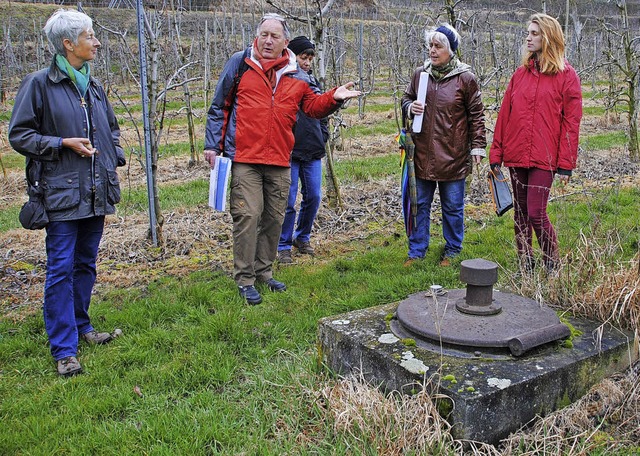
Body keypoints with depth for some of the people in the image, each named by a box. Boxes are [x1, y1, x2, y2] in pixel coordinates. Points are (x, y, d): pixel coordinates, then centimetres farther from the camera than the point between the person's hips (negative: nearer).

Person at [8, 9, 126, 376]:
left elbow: (112, 128, 26)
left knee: (86, 263, 15)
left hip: (96, 192, 7)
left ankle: (80, 326, 31)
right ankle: (64, 349, 2)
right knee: (61, 268, -4)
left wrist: (114, 157, 9)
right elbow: (19, 135, -5)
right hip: (63, 192, -6)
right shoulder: (40, 84, -7)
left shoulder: (94, 86, 12)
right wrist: (63, 144, -14)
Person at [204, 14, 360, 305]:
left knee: (274, 218, 10)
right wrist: (213, 144, 1)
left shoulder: (296, 75, 11)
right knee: (248, 216, -8)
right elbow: (219, 107, 5)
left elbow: (313, 106, 13)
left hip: (280, 163, 4)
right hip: (244, 160, -4)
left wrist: (334, 97, -7)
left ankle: (263, 272, 25)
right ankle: (245, 280, 4)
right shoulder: (240, 63, 1)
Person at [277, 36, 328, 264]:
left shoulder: (313, 82, 14)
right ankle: (284, 246, 12)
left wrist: (323, 138, 13)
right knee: (288, 201, -2)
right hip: (289, 151, -6)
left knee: (313, 197, 7)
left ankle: (302, 237, 28)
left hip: (313, 153, 6)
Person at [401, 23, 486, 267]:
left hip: (453, 155, -3)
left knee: (452, 206, 10)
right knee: (420, 204, 11)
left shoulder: (465, 78, -4)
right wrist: (410, 108, -6)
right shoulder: (420, 74, 5)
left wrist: (477, 146, -2)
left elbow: (476, 115, 0)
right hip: (422, 154, 3)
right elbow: (406, 99, 18)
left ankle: (452, 249, 27)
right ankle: (417, 250, 24)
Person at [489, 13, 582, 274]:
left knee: (536, 214, -8)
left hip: (544, 157, -4)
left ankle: (552, 265, 12)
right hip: (516, 155, 5)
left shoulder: (567, 76, -1)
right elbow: (504, 115, 9)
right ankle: (526, 266, 21)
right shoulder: (521, 73, 10)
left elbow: (571, 123, -4)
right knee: (520, 213, 9)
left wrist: (565, 164, -9)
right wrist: (496, 154, 5)